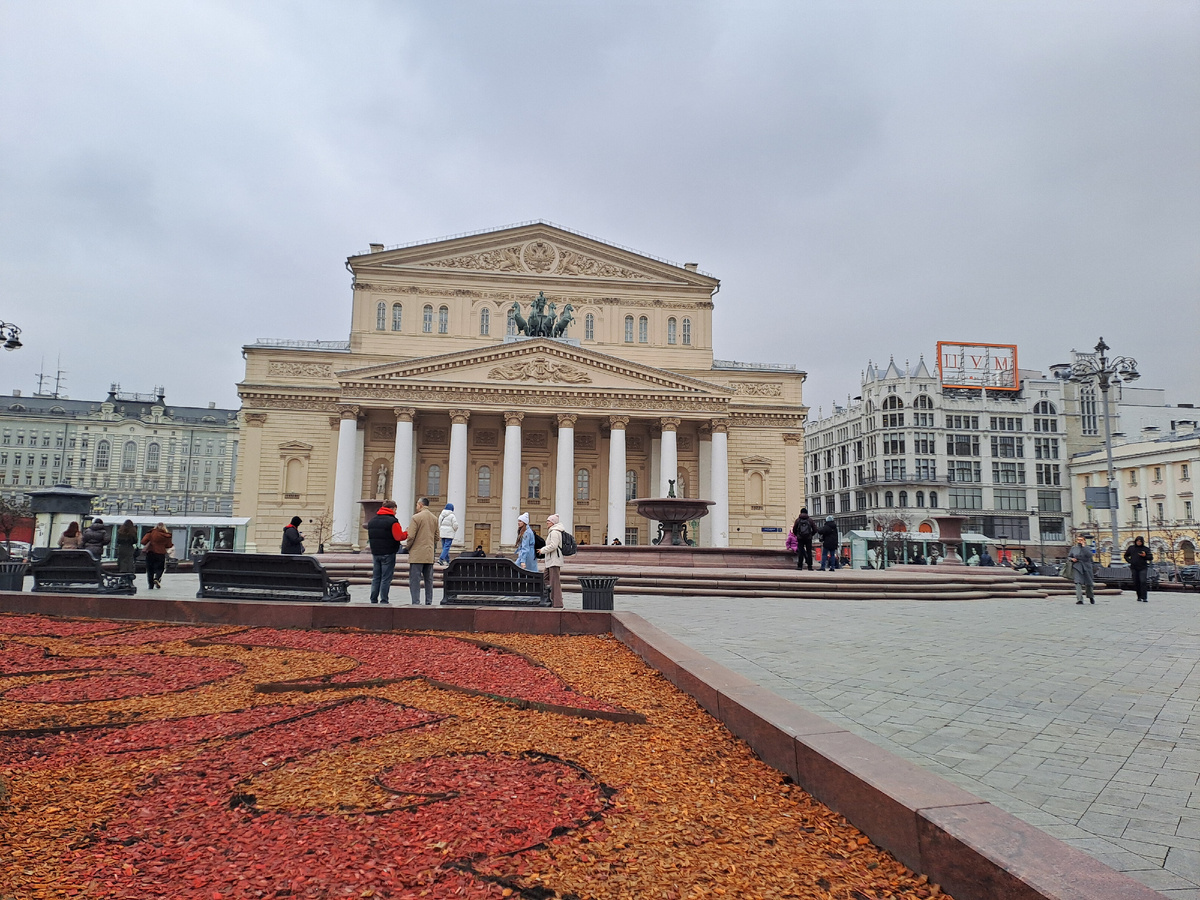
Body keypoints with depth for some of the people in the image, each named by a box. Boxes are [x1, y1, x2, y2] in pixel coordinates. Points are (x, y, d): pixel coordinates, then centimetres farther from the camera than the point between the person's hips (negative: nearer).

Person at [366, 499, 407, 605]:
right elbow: (399, 537, -18)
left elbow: (369, 537, 16)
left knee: (375, 578, 12)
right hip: (388, 554, -6)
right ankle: (383, 601, -1)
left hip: (375, 553, 6)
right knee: (386, 578, -1)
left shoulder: (372, 520, 12)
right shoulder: (392, 521, -12)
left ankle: (373, 600, 12)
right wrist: (406, 533, -1)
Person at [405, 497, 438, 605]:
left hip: (417, 554, -6)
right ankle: (429, 602, 14)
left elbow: (411, 536, -12)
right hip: (430, 555, 6)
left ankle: (416, 603, -4)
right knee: (429, 580, 12)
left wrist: (408, 547, 4)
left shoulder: (416, 517, -10)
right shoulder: (435, 518, 10)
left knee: (415, 580, -2)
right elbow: (436, 537, 14)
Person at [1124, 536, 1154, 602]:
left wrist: (1145, 556, -16)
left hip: (1143, 568, -3)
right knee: (1136, 583, 6)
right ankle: (1139, 597, 16)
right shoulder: (1131, 548, 9)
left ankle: (1144, 598, -13)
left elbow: (1151, 558, 2)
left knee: (1143, 582, -12)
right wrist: (1129, 561, 4)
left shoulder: (1146, 549, 3)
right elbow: (1126, 556, 20)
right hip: (1134, 568, 3)